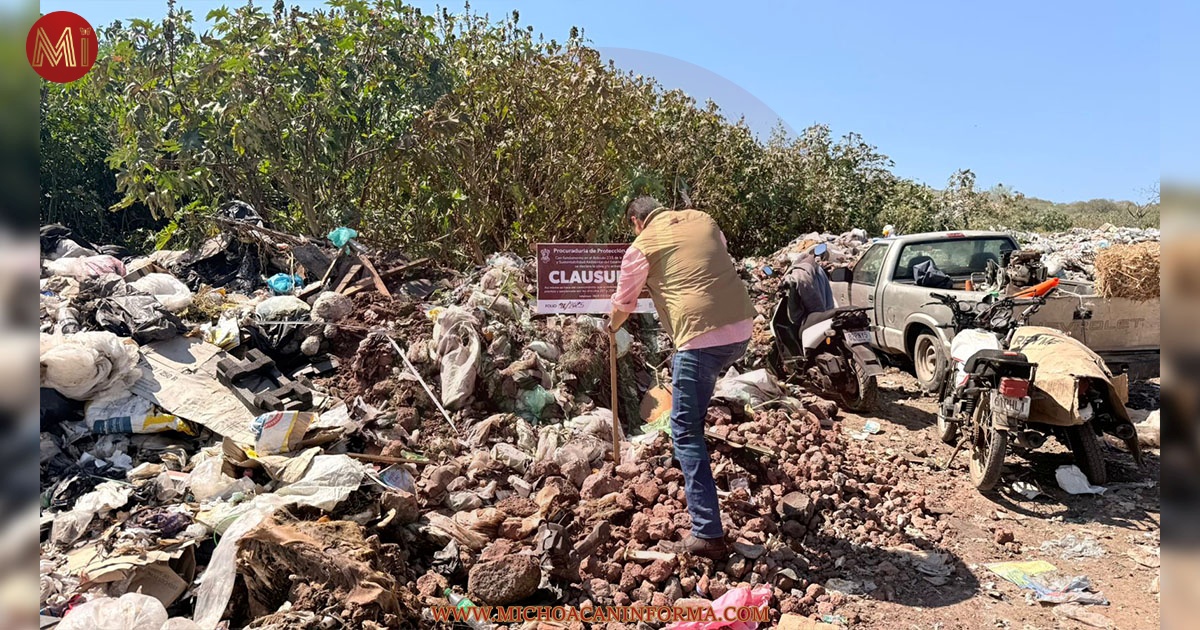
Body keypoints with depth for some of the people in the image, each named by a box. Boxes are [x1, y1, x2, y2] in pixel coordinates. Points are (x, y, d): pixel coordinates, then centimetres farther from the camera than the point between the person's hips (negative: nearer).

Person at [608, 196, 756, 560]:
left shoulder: (642, 246, 4)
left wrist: (612, 326, 38)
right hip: (742, 328, 7)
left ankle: (707, 535, -1)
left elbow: (623, 304, 16)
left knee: (685, 432, 2)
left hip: (703, 337, -7)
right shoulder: (703, 220, 18)